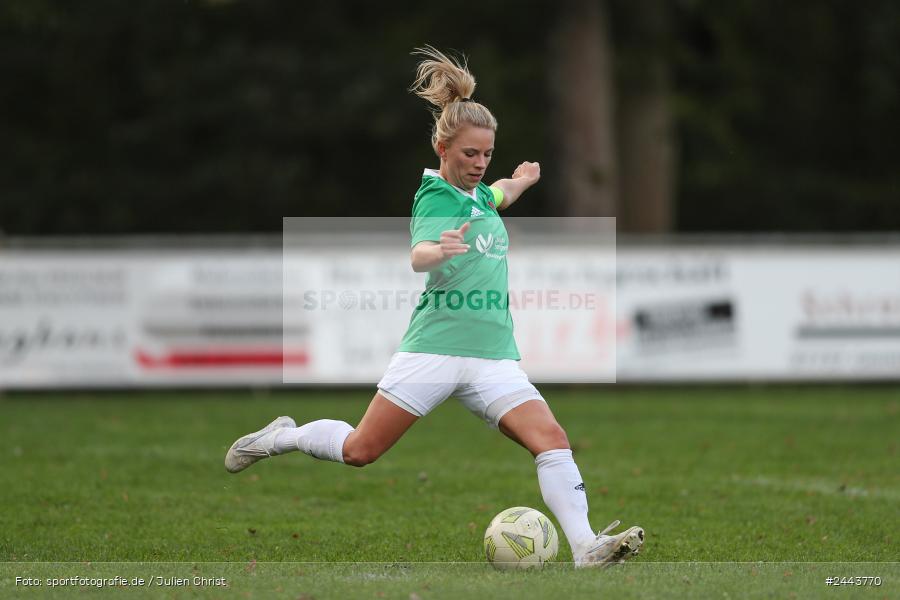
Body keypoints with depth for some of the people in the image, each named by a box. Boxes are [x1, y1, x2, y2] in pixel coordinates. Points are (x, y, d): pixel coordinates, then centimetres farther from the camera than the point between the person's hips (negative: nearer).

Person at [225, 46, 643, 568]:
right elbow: (418, 256, -32)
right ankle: (284, 437, 26)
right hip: (435, 347, -6)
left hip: (494, 355, 6)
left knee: (552, 440, -15)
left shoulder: (479, 194, 15)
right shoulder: (435, 198, -9)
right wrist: (439, 251, -50)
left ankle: (587, 546, -21)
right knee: (360, 451, -1)